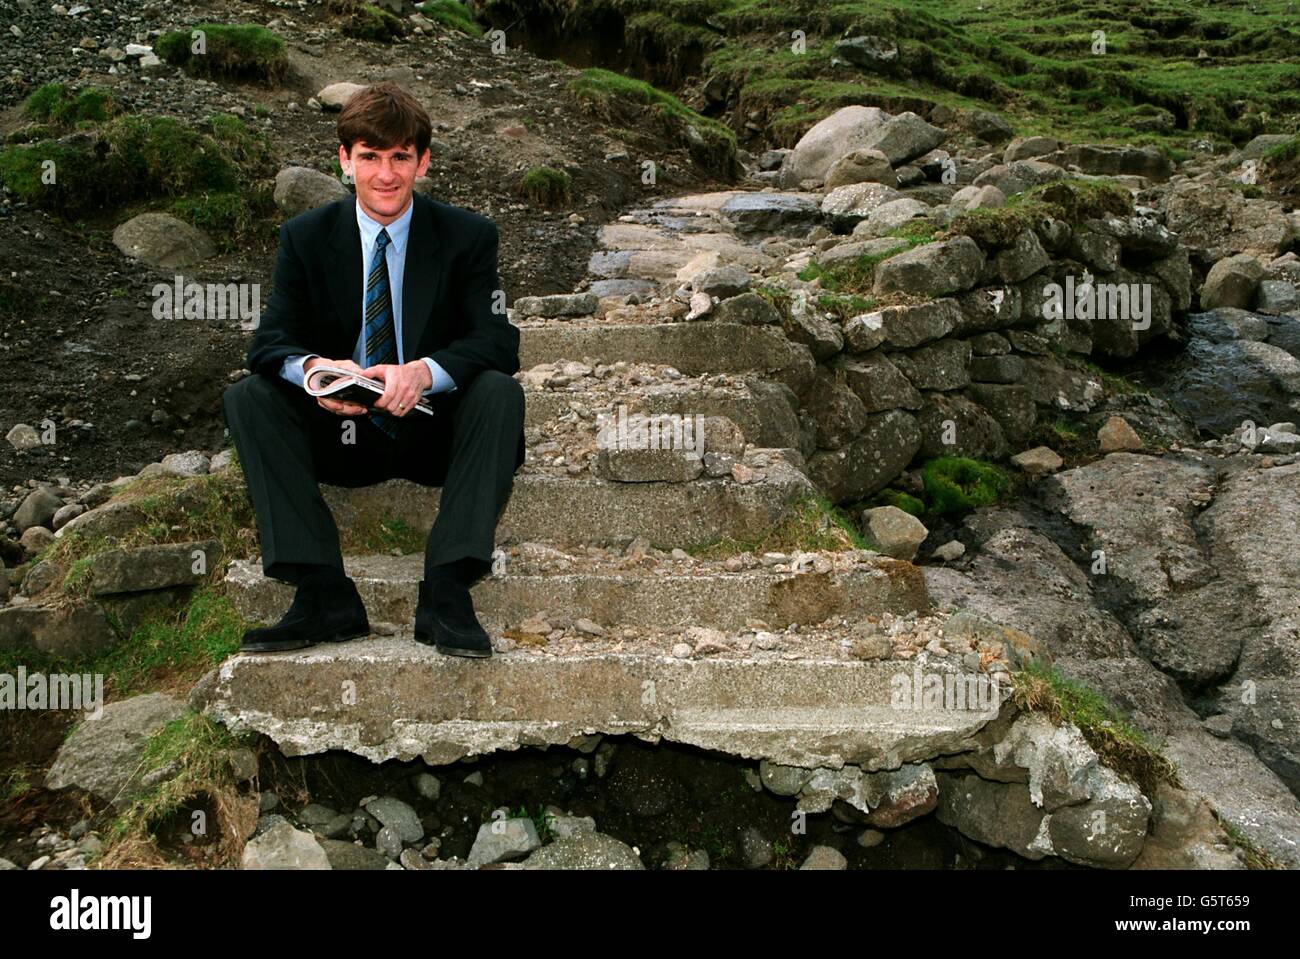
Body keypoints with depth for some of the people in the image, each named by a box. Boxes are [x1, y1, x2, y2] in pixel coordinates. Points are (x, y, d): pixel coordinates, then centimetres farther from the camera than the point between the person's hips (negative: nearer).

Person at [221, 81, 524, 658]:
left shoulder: (468, 236, -2)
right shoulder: (306, 238, 2)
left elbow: (499, 342, -13)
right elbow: (270, 342, -6)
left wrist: (424, 372, -34)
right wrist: (314, 369, -31)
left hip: (435, 430, -1)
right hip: (342, 431, 2)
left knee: (499, 392, -30)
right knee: (247, 398, -22)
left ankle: (447, 592, -34)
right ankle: (325, 595, -29)